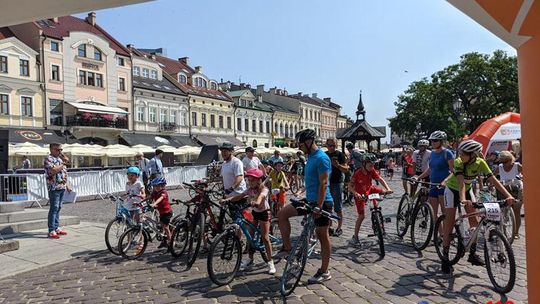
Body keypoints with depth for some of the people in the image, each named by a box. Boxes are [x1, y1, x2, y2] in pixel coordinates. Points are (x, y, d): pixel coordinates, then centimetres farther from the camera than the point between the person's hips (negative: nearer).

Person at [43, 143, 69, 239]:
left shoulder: (60, 158, 18)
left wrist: (67, 186, 21)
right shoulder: (48, 159, -8)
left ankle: (57, 228, 18)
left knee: (58, 208, 12)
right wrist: (64, 163, -14)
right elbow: (53, 171, -25)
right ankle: (51, 231, -5)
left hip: (62, 187, 8)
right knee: (54, 208, -8)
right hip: (54, 187, -8)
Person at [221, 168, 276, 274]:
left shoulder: (264, 190, -23)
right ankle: (250, 259, 21)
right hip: (254, 212, 6)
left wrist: (257, 202, -68)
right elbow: (239, 196, -18)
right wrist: (228, 199, -35)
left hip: (264, 213, -6)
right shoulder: (250, 189, -6)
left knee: (265, 238, -8)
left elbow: (261, 196, -45)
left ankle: (270, 262, 2)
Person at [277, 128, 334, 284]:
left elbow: (323, 184, -22)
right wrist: (303, 194, 22)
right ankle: (287, 248, 10)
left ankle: (324, 272, 16)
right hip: (310, 200, 9)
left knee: (323, 236, 3)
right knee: (282, 213, 2)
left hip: (321, 202, -9)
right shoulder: (310, 157, 12)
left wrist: (319, 206, -24)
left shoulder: (321, 158, -18)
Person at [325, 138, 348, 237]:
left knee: (338, 207, 0)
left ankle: (339, 228, 8)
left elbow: (346, 169, -9)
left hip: (337, 183, -5)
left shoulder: (339, 154, -4)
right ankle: (329, 227, 20)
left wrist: (338, 165, -27)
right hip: (326, 183, 5)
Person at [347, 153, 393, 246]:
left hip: (369, 190, 6)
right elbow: (350, 186, -26)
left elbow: (380, 179, -19)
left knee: (383, 192, -7)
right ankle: (355, 237, 1)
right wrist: (356, 193, -44)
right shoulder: (357, 173, -27)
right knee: (361, 215, -9)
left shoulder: (372, 171, -12)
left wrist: (388, 188, -34)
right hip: (360, 195, -6)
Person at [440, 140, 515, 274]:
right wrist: (463, 199, -57)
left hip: (467, 189, 4)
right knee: (449, 224, -7)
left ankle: (472, 254, 11)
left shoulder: (480, 163, -19)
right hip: (453, 190, -4)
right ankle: (445, 259, -2)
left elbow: (493, 180, -24)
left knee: (474, 220, -4)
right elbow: (461, 182, -42)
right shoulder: (458, 162, -30)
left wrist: (508, 195, -35)